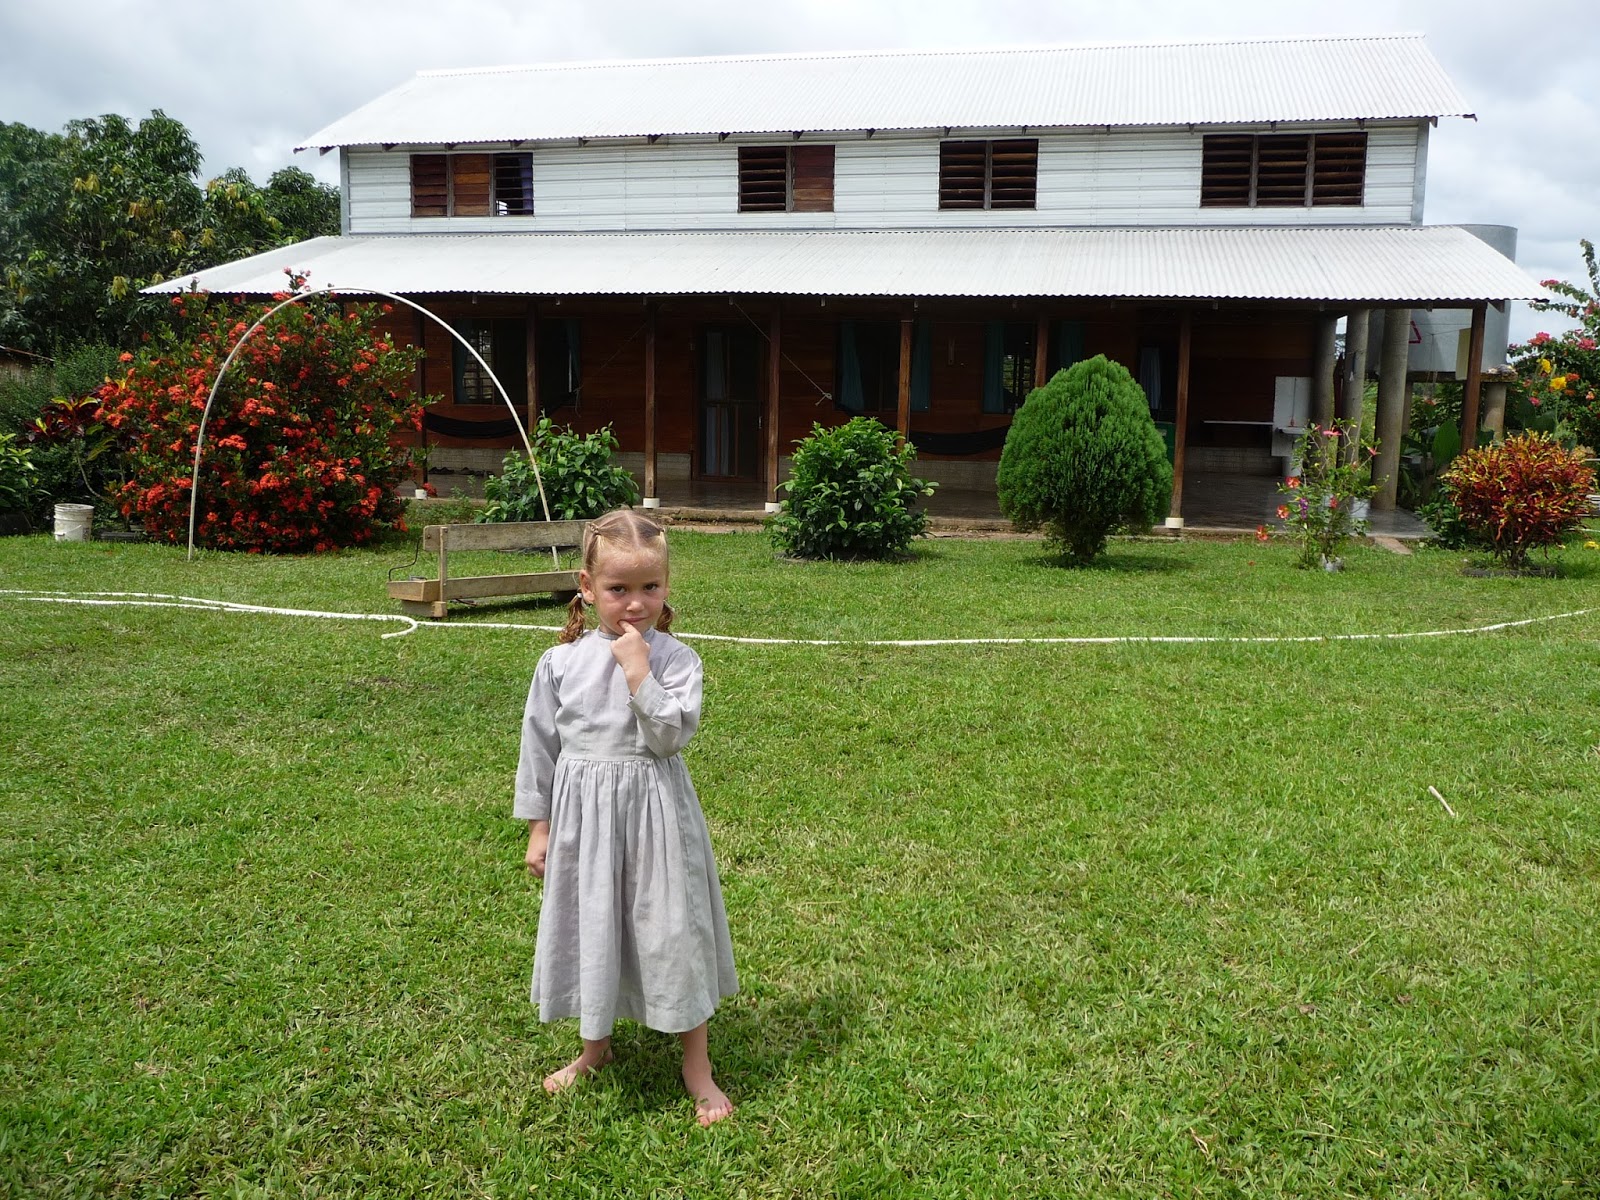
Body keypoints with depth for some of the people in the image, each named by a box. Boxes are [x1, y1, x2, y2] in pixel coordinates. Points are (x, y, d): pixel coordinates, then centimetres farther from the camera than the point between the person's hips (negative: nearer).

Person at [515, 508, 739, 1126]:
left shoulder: (674, 658, -8)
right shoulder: (560, 663, -1)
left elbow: (672, 733, -20)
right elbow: (539, 747, 6)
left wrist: (639, 672, -24)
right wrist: (538, 828, 7)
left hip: (655, 812, -3)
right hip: (583, 814, 3)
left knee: (671, 929, 5)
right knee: (588, 929, 16)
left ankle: (697, 1068, 23)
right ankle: (595, 1047, 42)